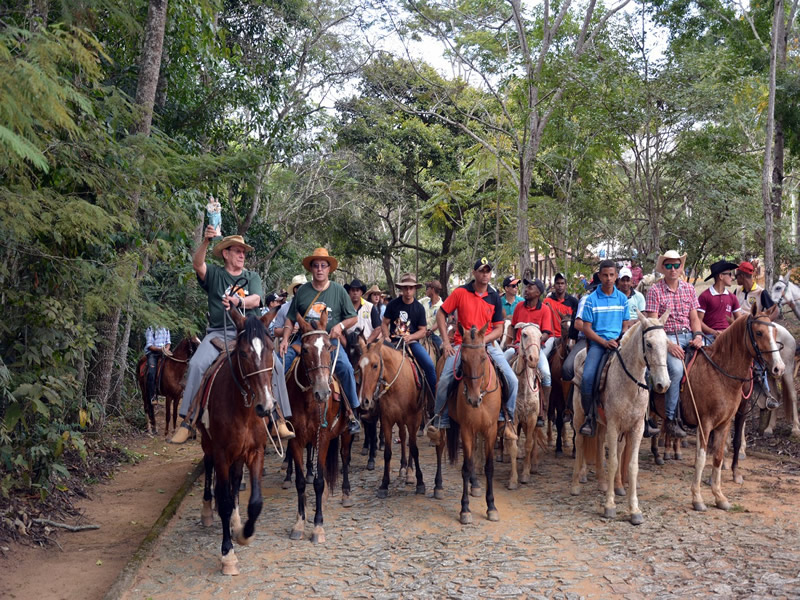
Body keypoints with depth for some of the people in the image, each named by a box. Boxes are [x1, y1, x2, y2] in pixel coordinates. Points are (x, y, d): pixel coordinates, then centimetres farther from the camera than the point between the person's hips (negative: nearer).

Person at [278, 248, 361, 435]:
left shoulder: (339, 291, 5)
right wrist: (285, 339, -2)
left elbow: (353, 318, 8)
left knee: (345, 367, -26)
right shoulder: (302, 291, 8)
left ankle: (352, 412, -14)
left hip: (330, 341, -2)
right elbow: (291, 319, 12)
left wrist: (340, 325, -12)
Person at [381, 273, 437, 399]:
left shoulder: (419, 308, 3)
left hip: (412, 341, 0)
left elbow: (423, 330, 4)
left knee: (429, 365, -18)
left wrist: (410, 337, -13)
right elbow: (384, 324, 6)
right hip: (394, 341, 0)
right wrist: (387, 337, -12)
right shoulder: (393, 304, 1)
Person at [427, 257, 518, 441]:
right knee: (444, 380, -18)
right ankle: (439, 421, 2)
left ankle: (507, 419, 9)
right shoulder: (460, 292, -2)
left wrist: (482, 340, -13)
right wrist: (446, 341, -5)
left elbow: (498, 329, 4)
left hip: (487, 344, 2)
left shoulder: (494, 297, 4)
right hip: (461, 344, -2)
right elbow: (441, 314, 2)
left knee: (512, 379, -11)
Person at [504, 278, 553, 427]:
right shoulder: (519, 306, 7)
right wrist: (509, 339, 3)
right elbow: (513, 326, 18)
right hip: (518, 345, 4)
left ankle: (542, 414, -18)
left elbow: (546, 334, -12)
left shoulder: (545, 309, -5)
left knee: (545, 373, -28)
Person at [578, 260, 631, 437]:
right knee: (587, 377, -25)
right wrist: (605, 342, -13)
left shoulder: (622, 298, 11)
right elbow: (587, 328, 0)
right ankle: (589, 418, -8)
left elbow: (626, 325, 14)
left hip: (618, 342, 2)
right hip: (597, 342, -2)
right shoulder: (592, 299, 3)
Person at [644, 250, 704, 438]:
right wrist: (668, 344, -18)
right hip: (667, 338, -5)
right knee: (676, 368, -31)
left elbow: (694, 317, 14)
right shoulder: (655, 290, -1)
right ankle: (670, 418, -20)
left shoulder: (689, 289, 14)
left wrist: (698, 335, -6)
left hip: (689, 336, 5)